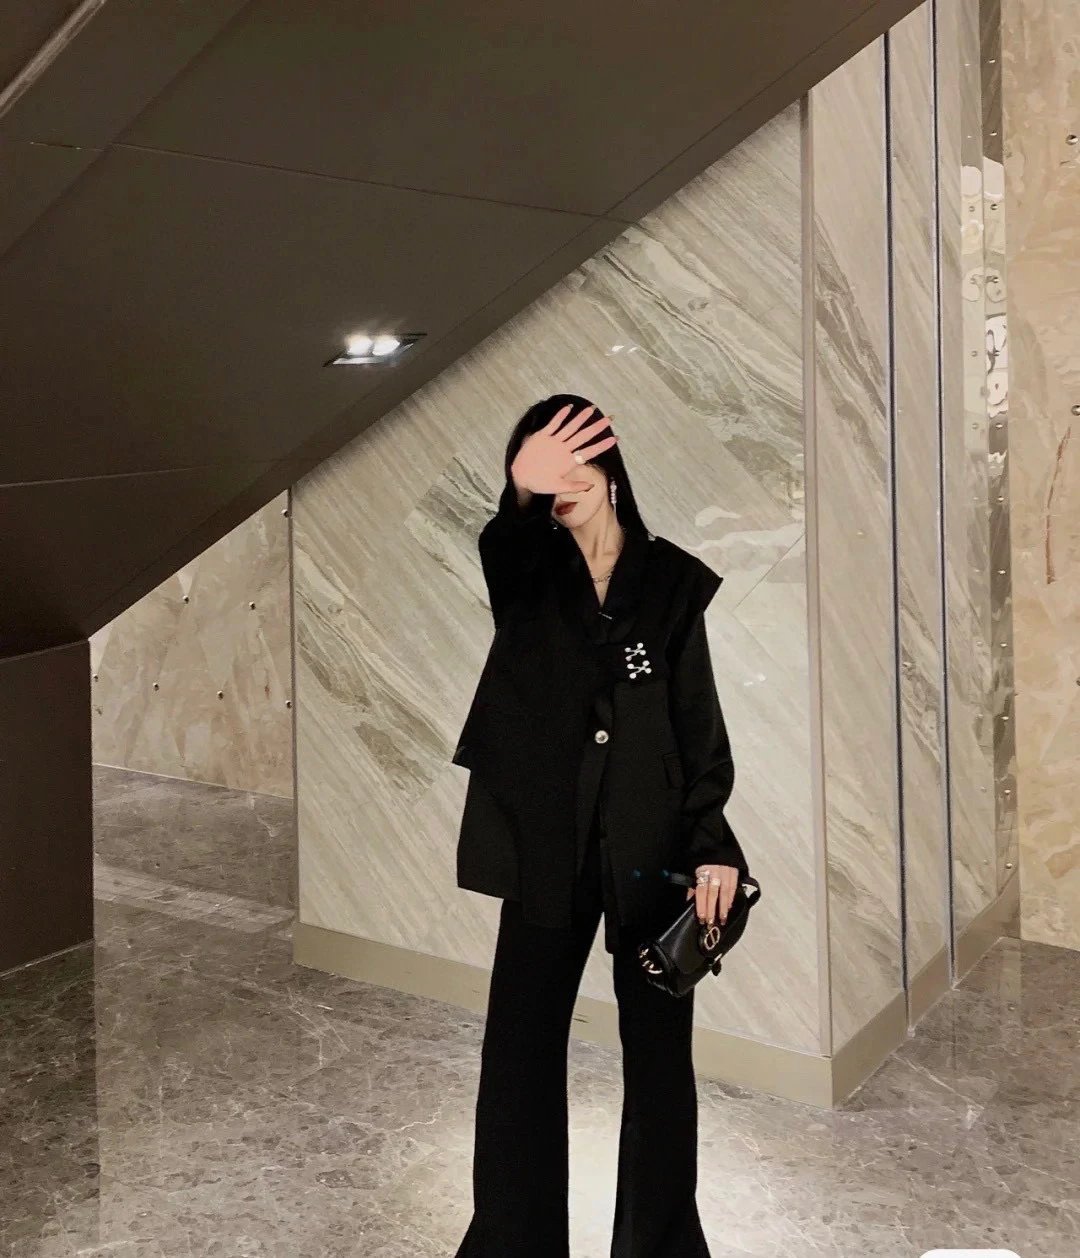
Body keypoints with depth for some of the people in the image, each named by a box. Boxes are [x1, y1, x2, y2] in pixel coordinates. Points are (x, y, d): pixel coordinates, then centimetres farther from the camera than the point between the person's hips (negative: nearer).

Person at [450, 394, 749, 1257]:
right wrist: (520, 490, -48)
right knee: (520, 1048, 8)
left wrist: (713, 844, -9)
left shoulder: (672, 580, 1)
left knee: (658, 1052, 10)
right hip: (546, 845, 1)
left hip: (652, 847, 0)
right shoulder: (526, 571, 1)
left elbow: (699, 720, 1)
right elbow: (499, 547, -25)